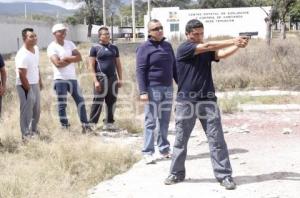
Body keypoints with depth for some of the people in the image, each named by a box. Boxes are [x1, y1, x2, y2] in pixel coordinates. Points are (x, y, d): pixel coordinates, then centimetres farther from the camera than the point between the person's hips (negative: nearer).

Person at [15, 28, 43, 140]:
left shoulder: (36, 49, 3)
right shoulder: (23, 55, -24)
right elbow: (22, 76, -22)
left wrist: (40, 82, 18)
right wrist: (28, 90, -16)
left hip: (35, 84, 9)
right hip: (25, 85, -9)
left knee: (37, 110, 18)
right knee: (27, 110, -2)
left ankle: (34, 131, 34)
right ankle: (26, 135, 9)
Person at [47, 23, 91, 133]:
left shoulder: (70, 44, 10)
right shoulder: (52, 47, -7)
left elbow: (79, 57, -1)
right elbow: (58, 63, -19)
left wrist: (66, 58, -14)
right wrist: (72, 60, -9)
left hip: (72, 78, 6)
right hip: (60, 79, -5)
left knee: (80, 101, 5)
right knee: (62, 105, 0)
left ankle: (85, 126, 10)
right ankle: (65, 127, 9)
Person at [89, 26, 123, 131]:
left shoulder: (114, 48, 15)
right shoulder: (95, 48, 2)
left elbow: (118, 64, 17)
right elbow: (92, 66, -3)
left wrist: (120, 79, 9)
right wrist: (95, 81, -11)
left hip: (113, 78, 5)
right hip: (101, 78, -5)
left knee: (112, 101, 7)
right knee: (98, 102, -5)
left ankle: (109, 123, 18)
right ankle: (92, 123, 2)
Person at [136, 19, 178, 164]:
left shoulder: (167, 46, 13)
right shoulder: (144, 48, -4)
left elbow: (174, 67, 19)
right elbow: (140, 70, -10)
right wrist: (143, 91, -18)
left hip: (168, 88, 5)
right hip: (153, 89, -5)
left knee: (165, 121, 11)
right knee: (150, 122, -2)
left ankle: (164, 148, 22)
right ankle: (148, 152, 3)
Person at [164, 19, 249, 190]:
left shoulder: (208, 51, 8)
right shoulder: (183, 48, -6)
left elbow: (222, 54, -11)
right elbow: (208, 46, -16)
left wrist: (238, 45, -28)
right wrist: (233, 41, -19)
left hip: (207, 100, 3)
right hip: (186, 101, -3)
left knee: (217, 139, -1)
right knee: (181, 139, 8)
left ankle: (225, 175, 4)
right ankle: (177, 173, 22)